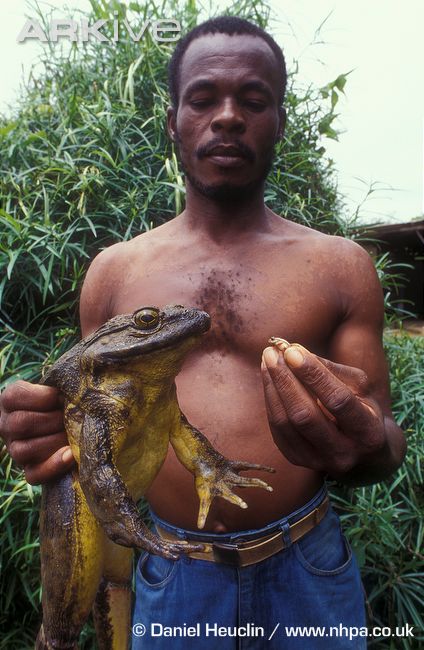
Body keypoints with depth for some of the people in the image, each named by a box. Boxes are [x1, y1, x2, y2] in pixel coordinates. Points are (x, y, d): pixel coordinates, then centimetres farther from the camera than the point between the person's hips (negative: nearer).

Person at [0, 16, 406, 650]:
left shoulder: (341, 266, -5)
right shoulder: (114, 270, -2)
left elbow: (387, 446, -2)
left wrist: (363, 446, -25)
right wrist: (54, 436, -17)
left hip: (307, 573, 0)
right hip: (172, 580, 1)